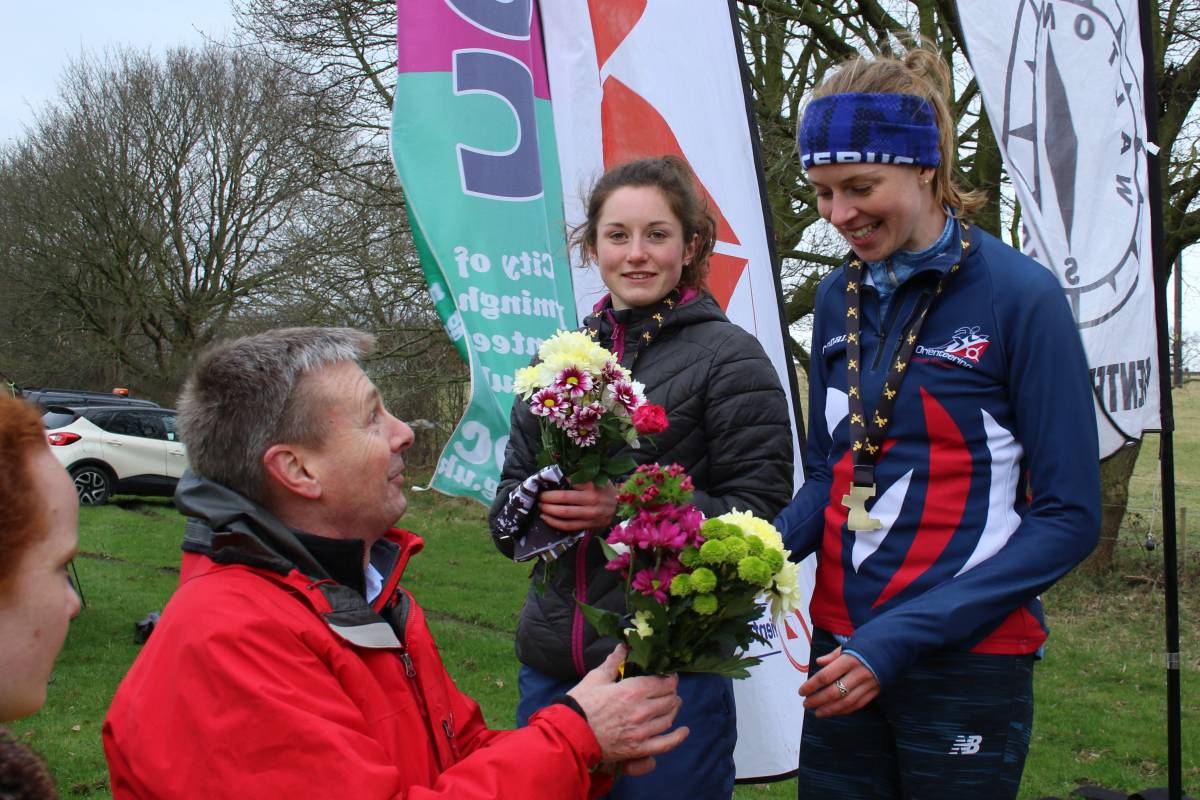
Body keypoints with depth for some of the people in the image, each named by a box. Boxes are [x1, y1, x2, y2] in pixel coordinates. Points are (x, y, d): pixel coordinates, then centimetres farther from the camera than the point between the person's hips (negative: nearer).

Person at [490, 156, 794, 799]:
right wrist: (540, 506, -8)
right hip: (550, 667, 5)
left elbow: (757, 513, -9)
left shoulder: (729, 357, -4)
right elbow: (507, 500, 15)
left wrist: (628, 509, -20)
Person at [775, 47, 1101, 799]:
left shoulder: (1019, 295, -11)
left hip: (966, 666, -5)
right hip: (843, 654, 5)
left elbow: (1070, 516, -12)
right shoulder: (842, 298, 5)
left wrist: (905, 635, -19)